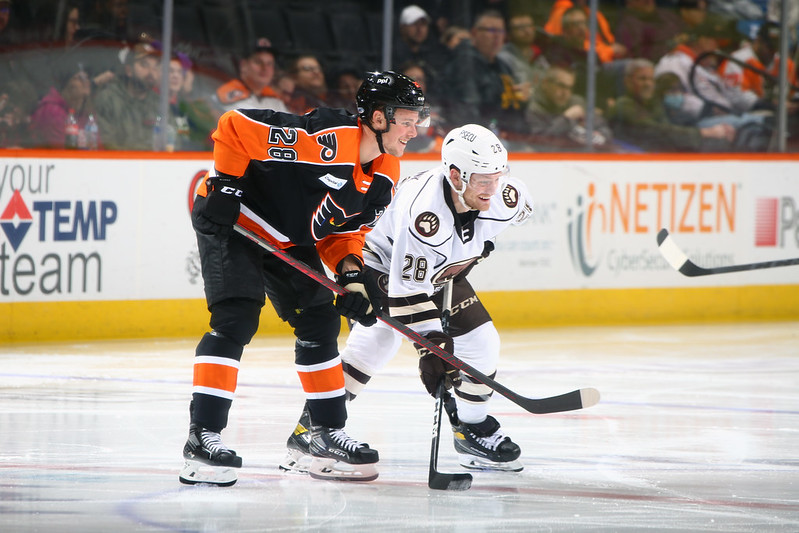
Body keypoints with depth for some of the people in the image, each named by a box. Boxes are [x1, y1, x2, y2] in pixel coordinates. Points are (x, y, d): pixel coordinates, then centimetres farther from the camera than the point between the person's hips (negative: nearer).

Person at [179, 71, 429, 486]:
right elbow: (235, 126, -28)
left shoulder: (384, 176, -3)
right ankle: (202, 437, -20)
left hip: (290, 241, 9)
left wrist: (351, 274, -11)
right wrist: (224, 184, -23)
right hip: (231, 219, -9)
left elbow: (344, 231, 7)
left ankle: (328, 436, 21)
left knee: (320, 324, 9)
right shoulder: (326, 138, -31)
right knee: (236, 320, -20)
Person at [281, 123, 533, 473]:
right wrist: (430, 343, -41)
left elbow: (521, 206, 6)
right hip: (383, 263, -7)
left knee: (480, 340, -3)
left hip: (442, 271, 7)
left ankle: (473, 430, 17)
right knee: (378, 337, -26)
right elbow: (408, 290, -38)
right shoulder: (423, 211, -42)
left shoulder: (504, 200, -23)